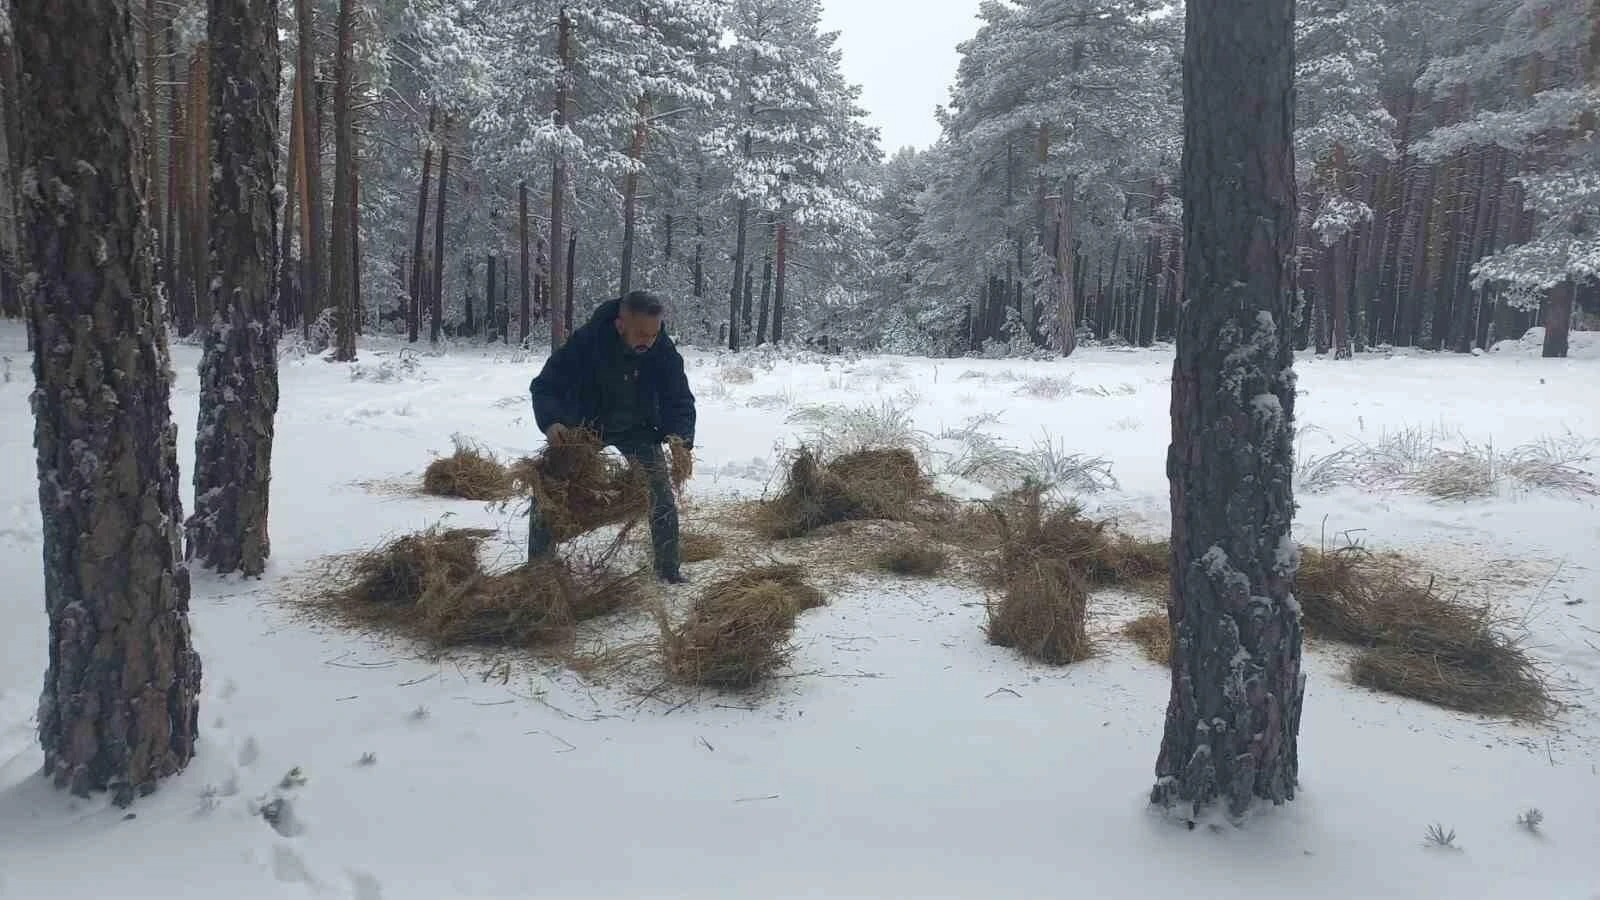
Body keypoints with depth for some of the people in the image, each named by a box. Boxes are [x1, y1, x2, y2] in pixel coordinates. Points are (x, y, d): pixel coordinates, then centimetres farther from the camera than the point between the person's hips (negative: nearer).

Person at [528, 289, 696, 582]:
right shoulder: (586, 341, -31)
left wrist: (680, 437, -39)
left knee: (663, 492, -10)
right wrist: (550, 421, -45)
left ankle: (669, 567, 7)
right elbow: (545, 386, -24)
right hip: (584, 426, -1)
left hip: (637, 429, 1)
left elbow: (679, 399, -18)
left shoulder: (663, 351, -25)